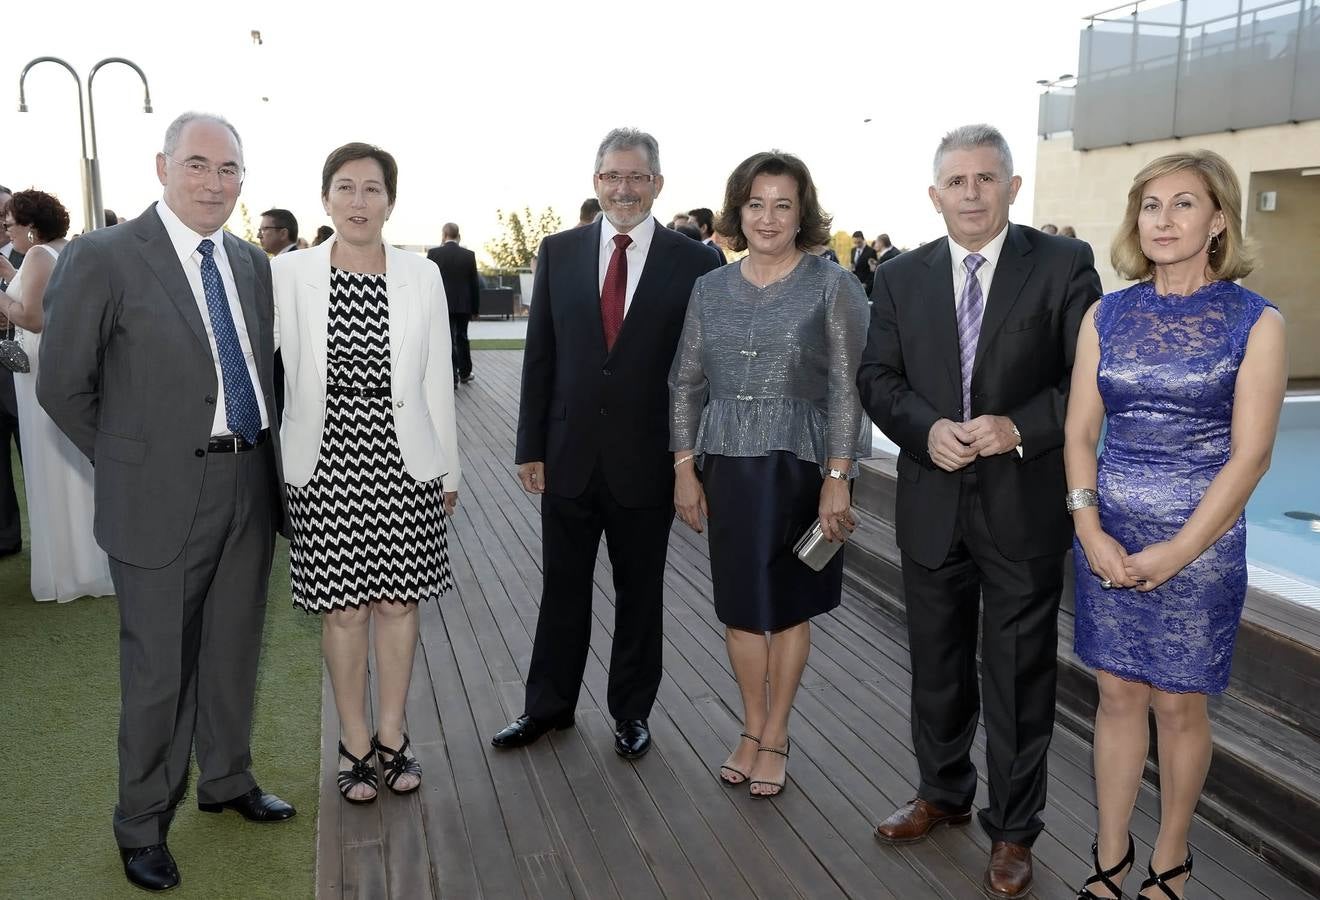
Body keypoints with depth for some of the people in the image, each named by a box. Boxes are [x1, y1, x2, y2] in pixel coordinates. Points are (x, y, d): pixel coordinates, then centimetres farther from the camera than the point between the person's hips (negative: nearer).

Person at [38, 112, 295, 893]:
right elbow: (64, 385, -6)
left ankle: (227, 778, 40)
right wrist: (134, 463, -1)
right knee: (159, 668, 7)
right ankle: (143, 822, 28)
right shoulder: (104, 258, -9)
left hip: (251, 486, 5)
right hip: (163, 498, -5)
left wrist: (263, 453, 8)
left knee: (235, 650, 19)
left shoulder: (254, 263, 7)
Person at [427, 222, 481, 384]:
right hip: (464, 305, 2)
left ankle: (452, 377, -2)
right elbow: (475, 284, 2)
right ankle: (464, 373, 27)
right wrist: (475, 308, 9)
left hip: (443, 304, -2)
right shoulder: (469, 255, -1)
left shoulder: (434, 253, -6)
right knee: (462, 338, 17)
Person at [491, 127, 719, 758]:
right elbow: (540, 356, 4)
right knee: (562, 588, 15)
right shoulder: (559, 252, 3)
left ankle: (632, 712, 31)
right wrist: (531, 446, 1)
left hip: (647, 461, -2)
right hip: (569, 455, 2)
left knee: (639, 594, 13)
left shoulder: (692, 261, -4)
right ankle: (547, 706, 33)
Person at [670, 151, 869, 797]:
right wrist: (684, 468, 3)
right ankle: (752, 728, 29)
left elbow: (848, 388, -8)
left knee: (788, 605, 9)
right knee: (739, 604, 10)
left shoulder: (832, 286, -4)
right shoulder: (711, 288, 7)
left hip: (802, 468, -3)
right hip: (728, 469, 3)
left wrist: (836, 478, -13)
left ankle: (775, 737, 26)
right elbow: (686, 383, 8)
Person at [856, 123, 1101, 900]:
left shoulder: (1063, 264, -5)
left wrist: (1019, 427, -21)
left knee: (1020, 677, 10)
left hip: (1025, 507, -3)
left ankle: (1013, 830, 29)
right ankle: (944, 793, 40)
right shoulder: (901, 276, 4)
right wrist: (926, 428, -15)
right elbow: (878, 378, 4)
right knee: (937, 666, 18)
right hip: (932, 506, 3)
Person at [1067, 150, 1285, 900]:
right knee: (1118, 694, 11)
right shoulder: (1106, 315, 4)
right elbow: (1079, 432, 3)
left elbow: (1250, 454, -10)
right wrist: (1090, 529, -9)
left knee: (1179, 702, 10)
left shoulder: (1256, 322, -6)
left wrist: (1177, 551, -14)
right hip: (1108, 538, 3)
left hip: (1200, 541, -3)